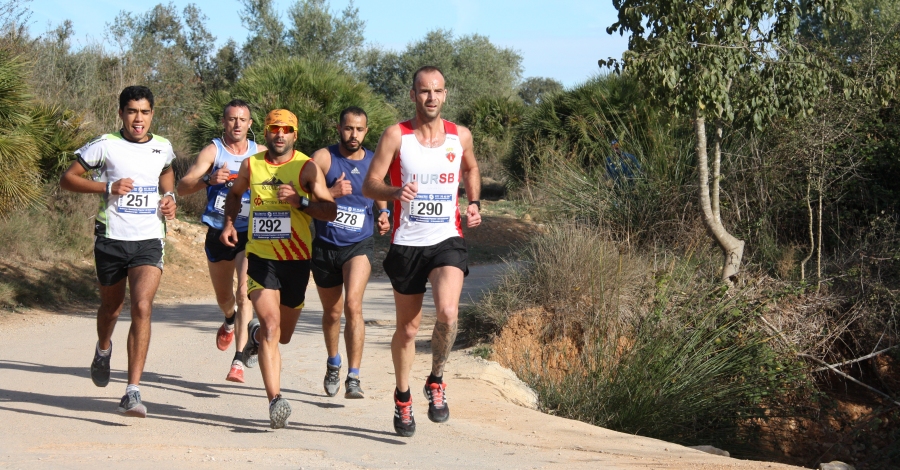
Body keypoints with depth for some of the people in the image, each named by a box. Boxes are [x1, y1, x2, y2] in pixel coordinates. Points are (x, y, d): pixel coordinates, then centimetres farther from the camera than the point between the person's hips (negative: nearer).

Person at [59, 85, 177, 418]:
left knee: (142, 307, -17)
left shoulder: (163, 148, 7)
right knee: (112, 305, 18)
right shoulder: (105, 146, -4)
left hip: (149, 241, 1)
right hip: (111, 239, -1)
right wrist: (108, 186, -15)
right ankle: (103, 349, 54)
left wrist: (170, 197, 9)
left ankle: (132, 393, -20)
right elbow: (67, 179, -3)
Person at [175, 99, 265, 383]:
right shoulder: (212, 151, -5)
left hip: (250, 234, -1)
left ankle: (238, 361, -18)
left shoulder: (261, 154, 3)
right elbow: (182, 187, -16)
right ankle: (230, 321, 54)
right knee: (223, 297, 17)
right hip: (218, 232, 1)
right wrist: (209, 180, -35)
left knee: (244, 292, -17)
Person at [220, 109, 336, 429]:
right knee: (271, 325, -19)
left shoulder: (307, 167, -4)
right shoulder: (251, 165, 5)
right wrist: (229, 222, 8)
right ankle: (275, 400, -22)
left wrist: (299, 200, -24)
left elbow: (331, 211, -10)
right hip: (260, 257, 0)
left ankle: (255, 334, 51)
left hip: (296, 261, 0)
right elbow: (235, 194, 26)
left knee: (283, 335, 15)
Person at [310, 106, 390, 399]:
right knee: (332, 313, 15)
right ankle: (333, 365, 43)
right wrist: (332, 192, -29)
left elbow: (382, 200, 19)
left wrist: (384, 218, -3)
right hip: (325, 245, 1)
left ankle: (353, 380, -20)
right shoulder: (324, 158, -5)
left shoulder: (374, 162, 2)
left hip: (359, 245, 0)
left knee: (353, 306, -21)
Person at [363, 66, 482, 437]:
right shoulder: (396, 135, -4)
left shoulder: (460, 136, 4)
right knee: (407, 328, 10)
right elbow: (369, 186, -5)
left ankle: (436, 382, 0)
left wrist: (474, 203, 9)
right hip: (407, 243, 0)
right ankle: (402, 397, 33)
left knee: (448, 312, -24)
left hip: (447, 241, 1)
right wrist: (396, 192, -25)